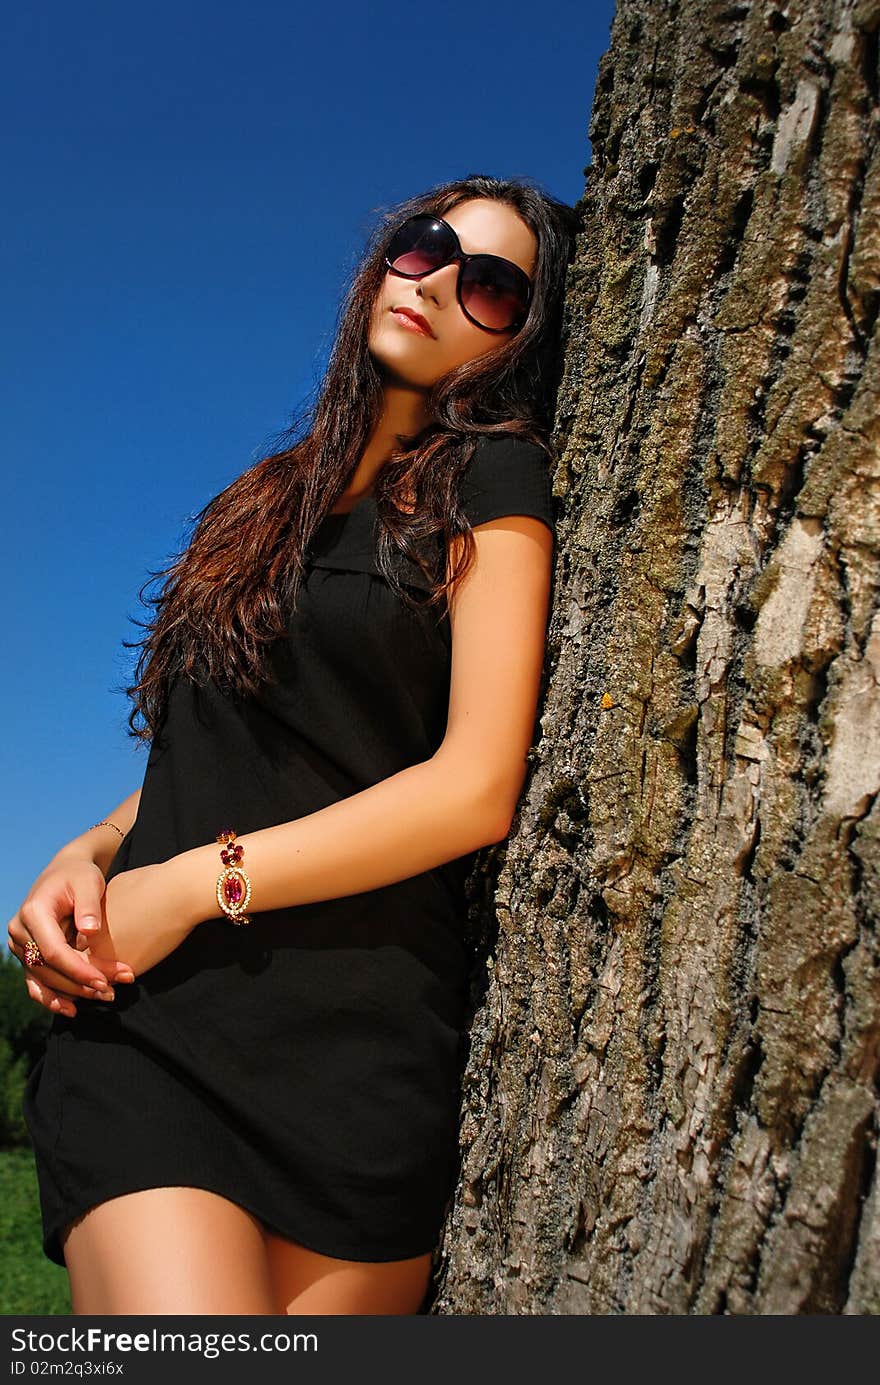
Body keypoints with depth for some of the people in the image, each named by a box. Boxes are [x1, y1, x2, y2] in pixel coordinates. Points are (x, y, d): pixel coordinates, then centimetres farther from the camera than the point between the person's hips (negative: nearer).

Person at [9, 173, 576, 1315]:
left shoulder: (492, 476, 1)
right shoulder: (270, 497, 17)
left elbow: (477, 790, -10)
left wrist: (196, 881, -9)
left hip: (359, 1037, -3)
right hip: (146, 1019, 4)